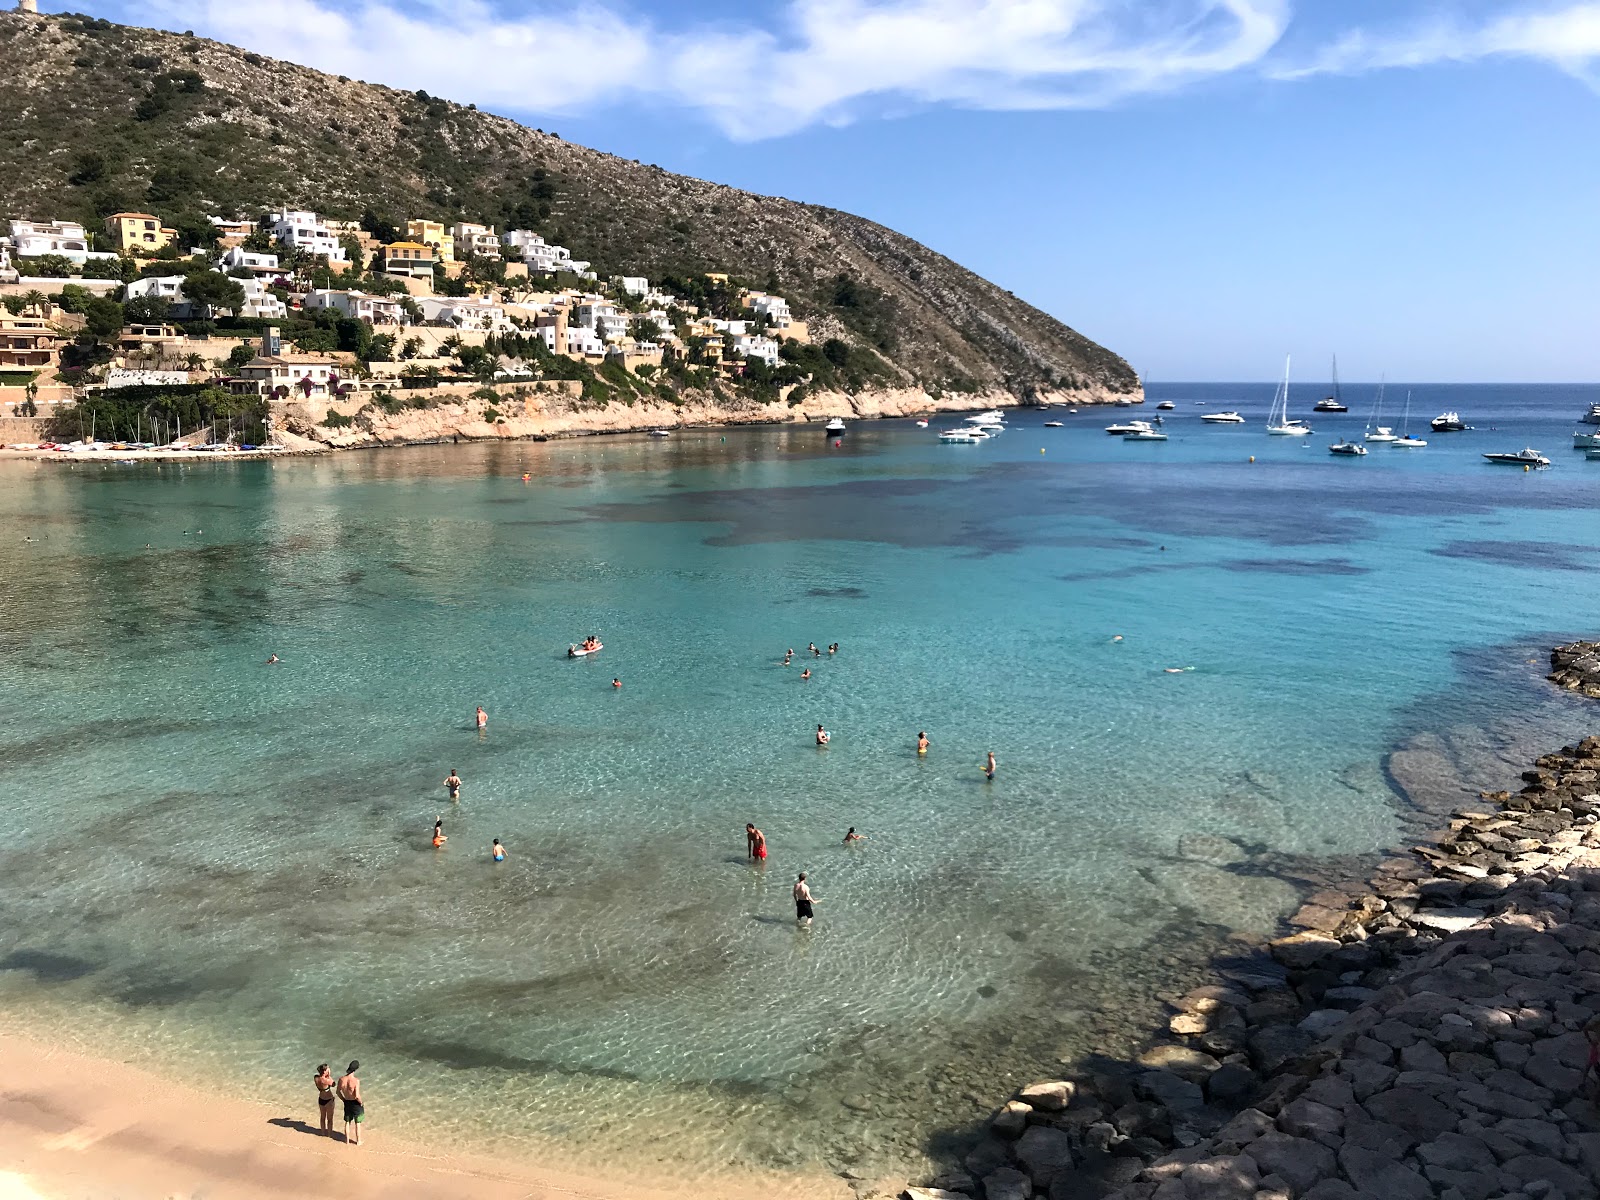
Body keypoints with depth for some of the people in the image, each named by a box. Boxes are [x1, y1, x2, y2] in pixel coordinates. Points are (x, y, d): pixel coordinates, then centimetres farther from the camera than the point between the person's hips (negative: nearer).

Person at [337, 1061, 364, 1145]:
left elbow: (338, 1092, 0)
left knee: (347, 1122, 24)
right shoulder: (356, 1081, -30)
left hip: (347, 1103, 4)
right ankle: (358, 1141, 28)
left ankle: (347, 1139, 39)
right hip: (356, 1103, -4)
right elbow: (357, 1096, -29)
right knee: (357, 1123, 15)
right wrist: (361, 1103, -10)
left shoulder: (341, 1079, -13)